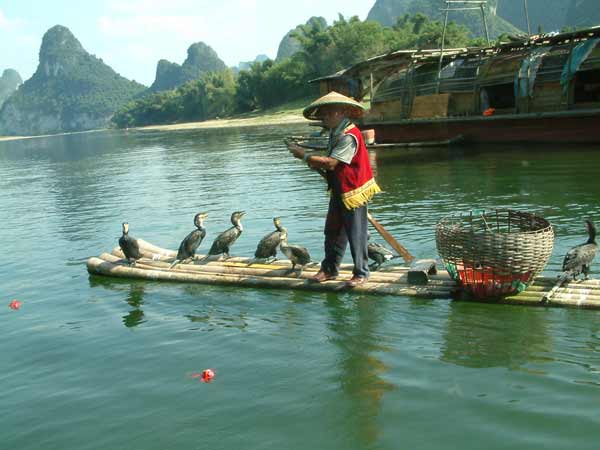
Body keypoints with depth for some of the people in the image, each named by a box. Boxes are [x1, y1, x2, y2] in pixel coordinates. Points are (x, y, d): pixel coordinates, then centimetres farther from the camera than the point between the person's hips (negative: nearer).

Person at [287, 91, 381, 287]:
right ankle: (329, 269, 24)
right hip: (339, 192, 9)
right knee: (332, 232, 13)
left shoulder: (349, 135, -21)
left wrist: (305, 156, -21)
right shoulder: (335, 133, 11)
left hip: (353, 192, -9)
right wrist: (319, 168, -1)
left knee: (356, 234, 0)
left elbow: (331, 162, -27)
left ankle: (361, 273, 11)